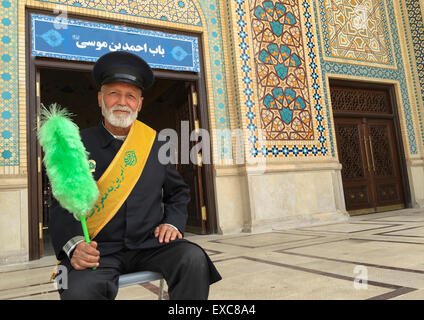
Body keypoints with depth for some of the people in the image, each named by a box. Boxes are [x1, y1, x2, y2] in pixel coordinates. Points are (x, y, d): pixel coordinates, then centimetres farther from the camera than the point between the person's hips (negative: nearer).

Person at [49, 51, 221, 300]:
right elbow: (63, 205, 1)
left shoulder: (156, 144, 9)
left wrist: (173, 223, -1)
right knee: (79, 291, -33)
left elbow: (178, 193, 18)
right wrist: (74, 246, -17)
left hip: (150, 244, 2)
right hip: (98, 251, -1)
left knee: (194, 258, -26)